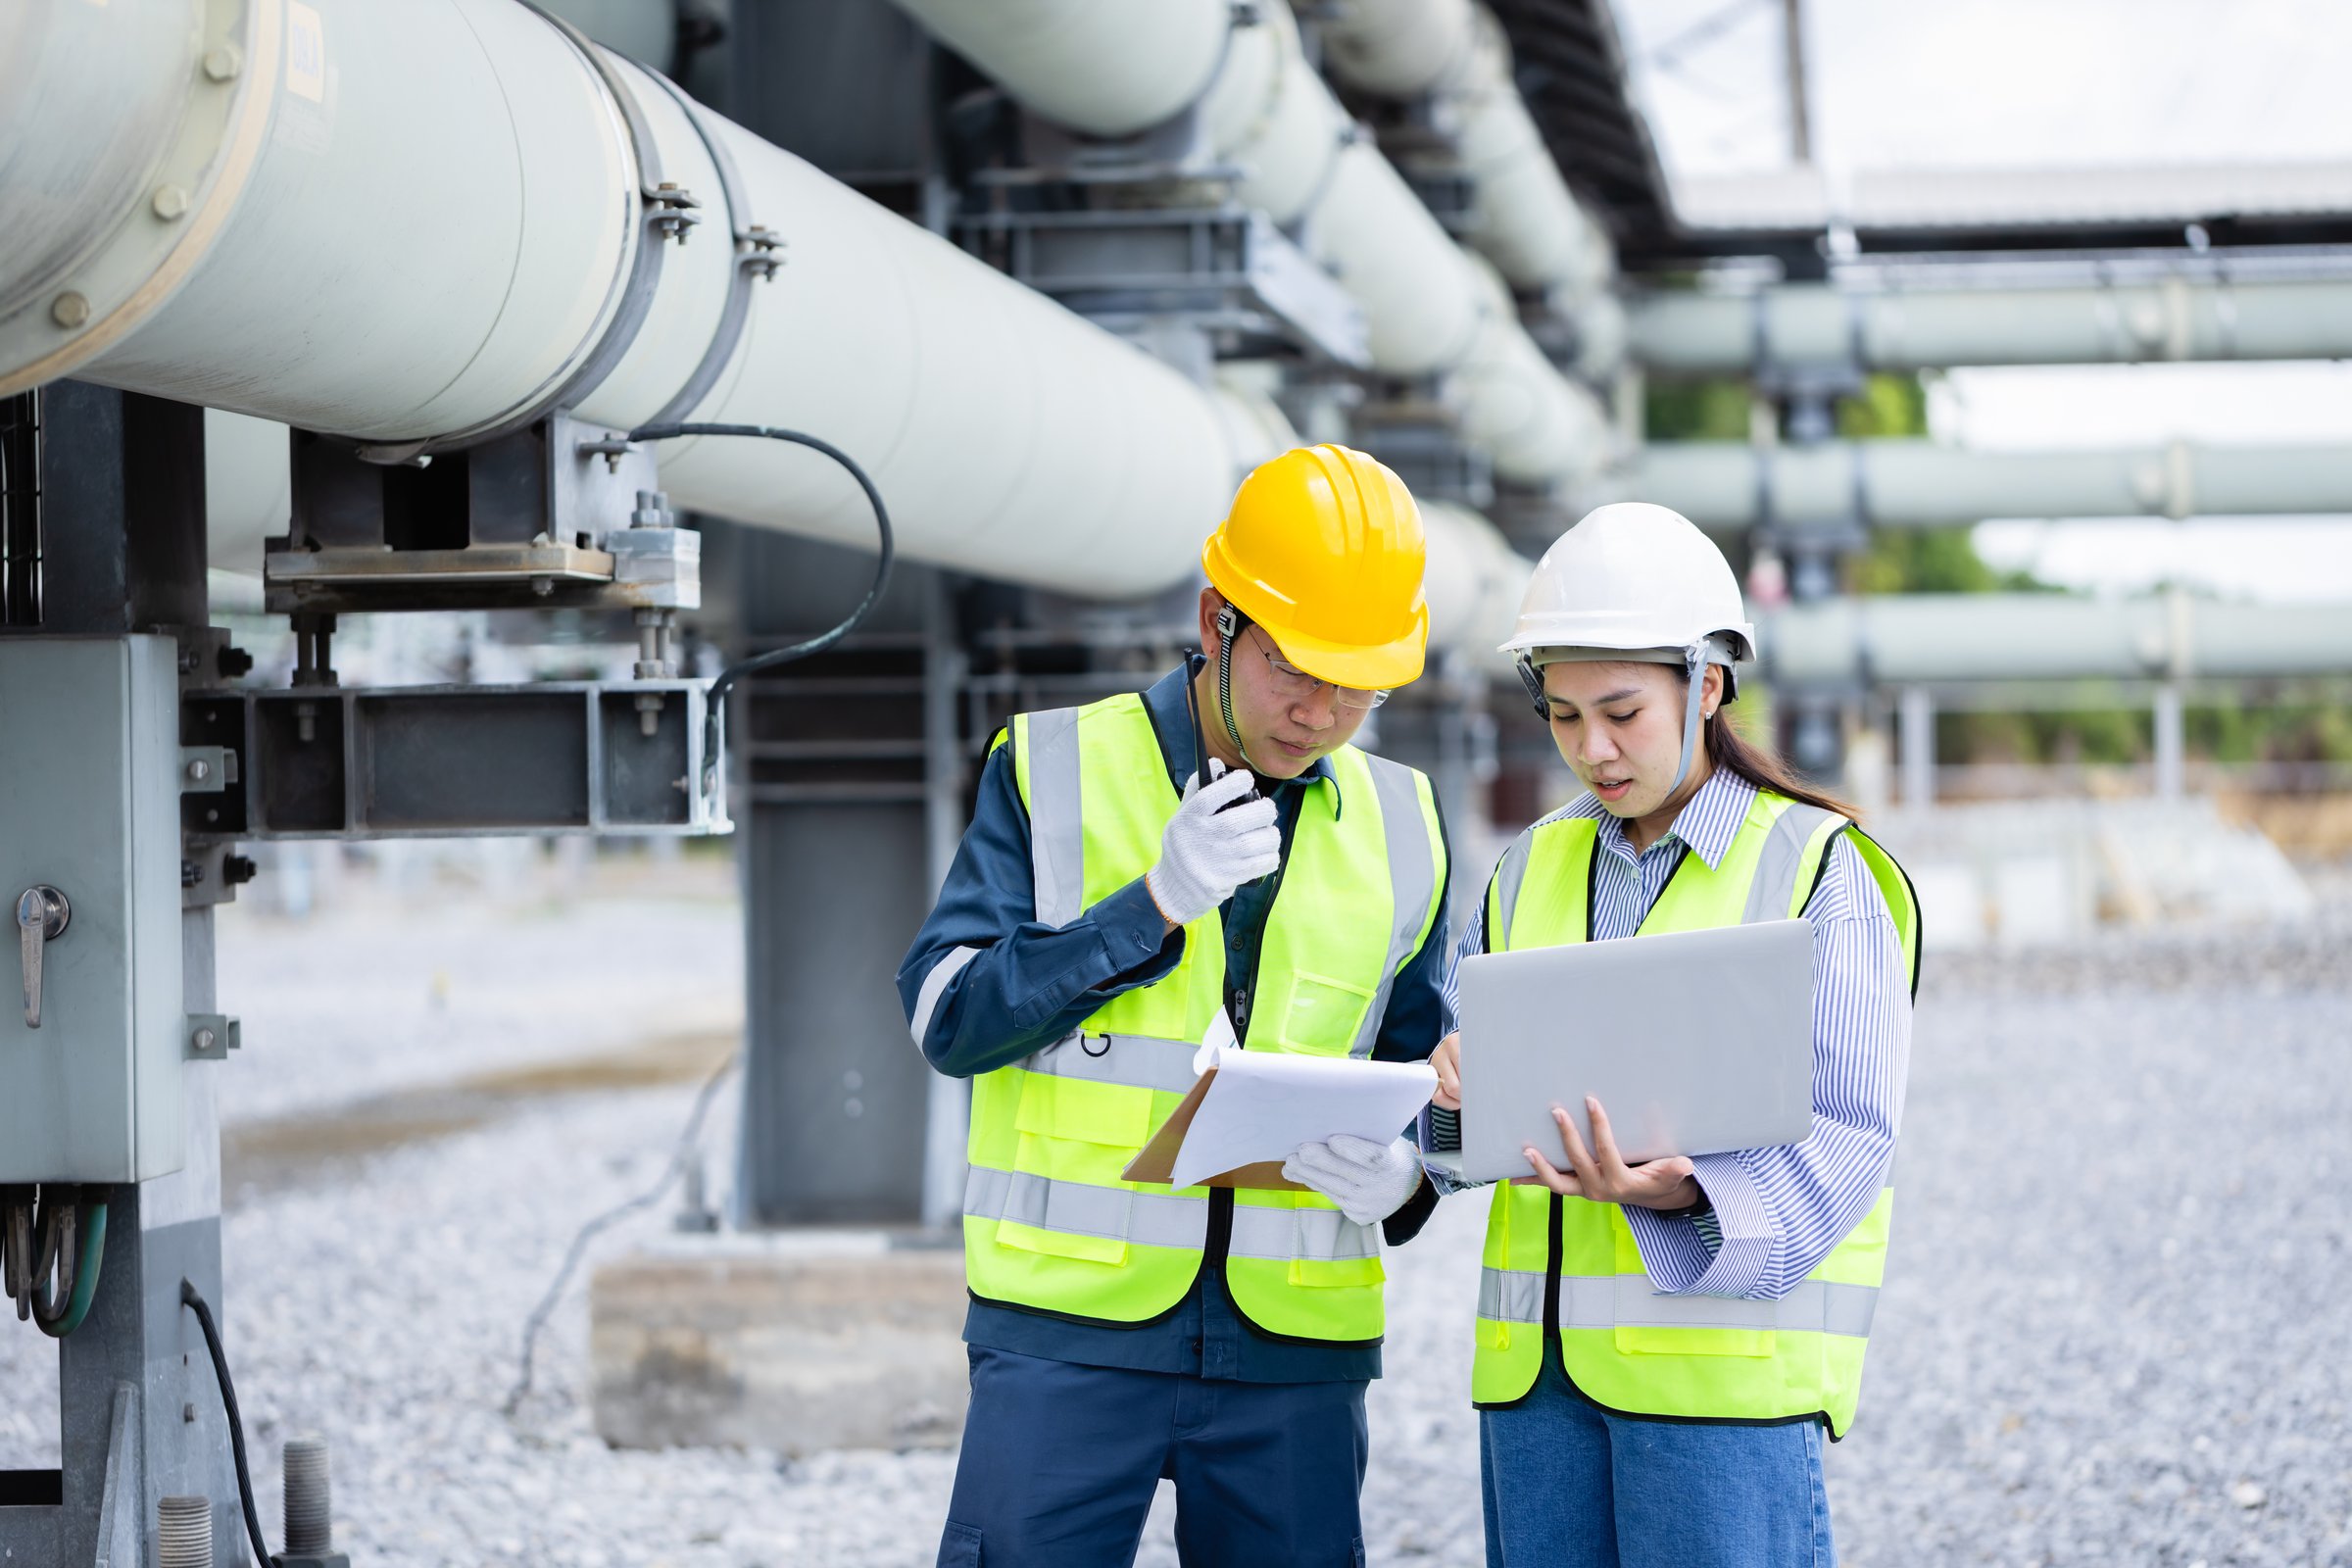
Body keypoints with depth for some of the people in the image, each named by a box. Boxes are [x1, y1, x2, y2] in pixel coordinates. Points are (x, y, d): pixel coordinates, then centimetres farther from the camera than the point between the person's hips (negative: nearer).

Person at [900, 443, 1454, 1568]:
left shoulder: (1399, 830, 12)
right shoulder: (1055, 770, 3)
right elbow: (947, 1018, -3)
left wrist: (1402, 1178, -6)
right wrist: (1152, 906, -13)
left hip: (1296, 1340, 3)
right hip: (1068, 1322, -3)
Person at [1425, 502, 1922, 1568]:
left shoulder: (1819, 869, -2)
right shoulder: (1533, 869, 15)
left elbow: (1846, 1137, -9)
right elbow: (1463, 1141, 18)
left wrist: (1676, 1196, -26)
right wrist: (1458, 1084, -6)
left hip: (1725, 1351, -5)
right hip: (1539, 1360, 5)